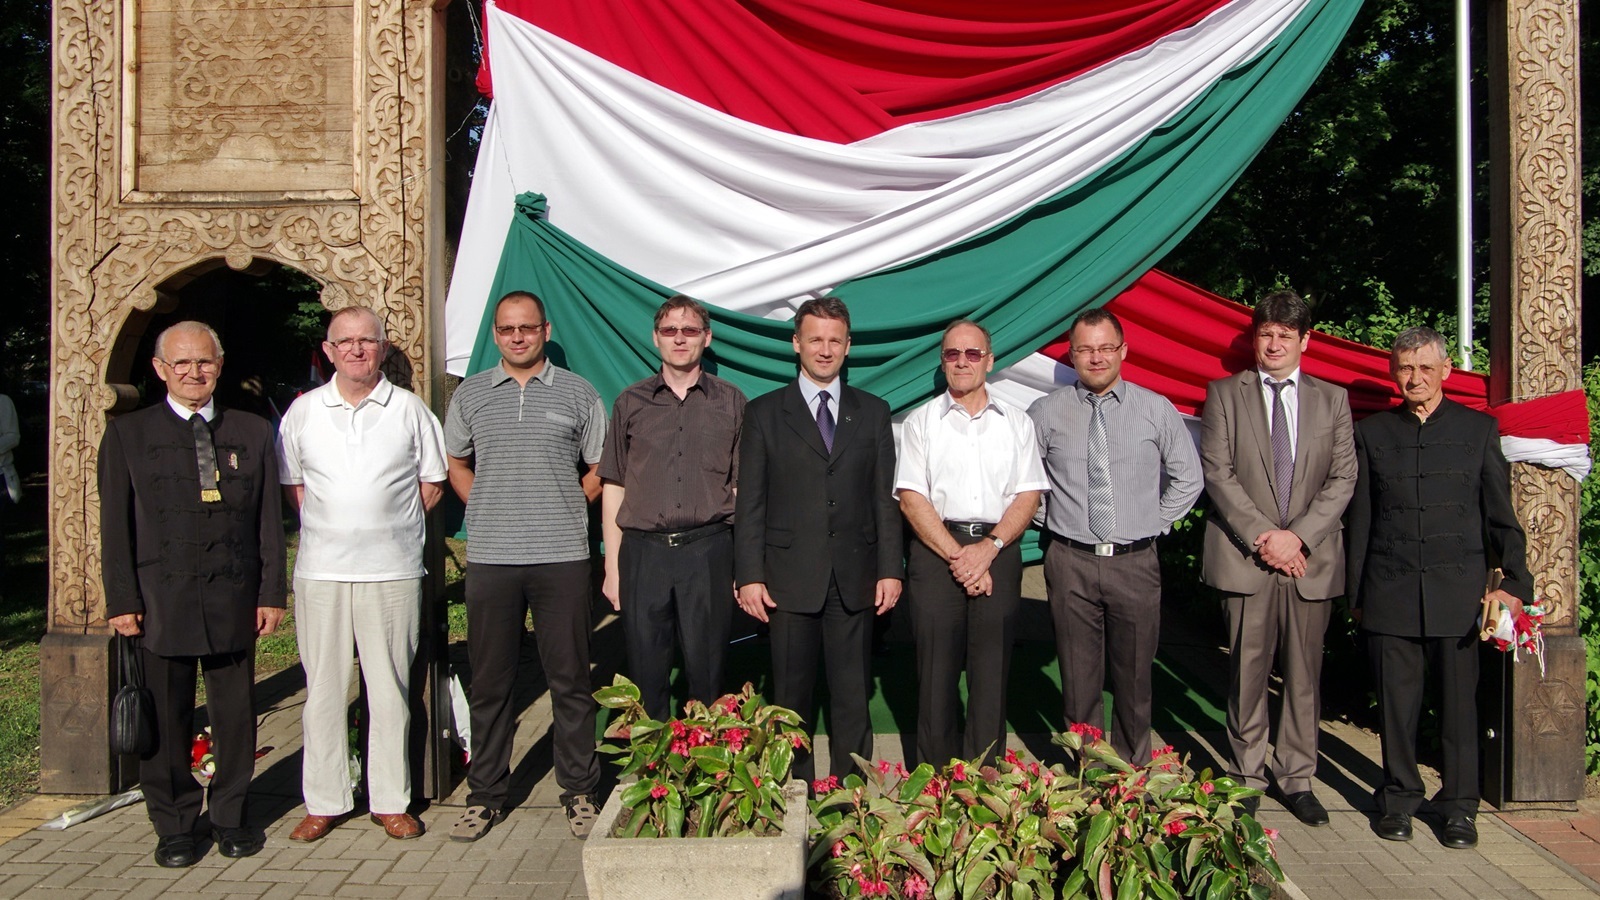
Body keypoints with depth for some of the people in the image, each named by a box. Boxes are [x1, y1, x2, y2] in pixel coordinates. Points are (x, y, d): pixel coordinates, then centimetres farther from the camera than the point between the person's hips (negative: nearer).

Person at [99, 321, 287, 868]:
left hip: (234, 601, 1)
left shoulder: (252, 433, 9)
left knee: (236, 714, 7)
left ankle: (230, 817, 24)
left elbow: (270, 519, 8)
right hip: (160, 602, -1)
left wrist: (271, 593, 3)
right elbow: (115, 525, 3)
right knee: (166, 719, 6)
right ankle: (174, 826, 22)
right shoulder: (127, 435, 5)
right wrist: (122, 600, -4)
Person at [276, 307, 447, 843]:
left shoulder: (409, 409, 4)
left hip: (392, 570, -1)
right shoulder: (303, 411, 8)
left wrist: (387, 527, 4)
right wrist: (329, 525, 6)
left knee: (390, 688, 4)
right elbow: (291, 485, 15)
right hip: (320, 571, 2)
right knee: (323, 687, 5)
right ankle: (324, 802, 18)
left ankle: (391, 801, 14)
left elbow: (431, 486, 8)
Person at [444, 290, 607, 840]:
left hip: (562, 557, -1)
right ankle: (486, 794, 21)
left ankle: (579, 792, 16)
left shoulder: (577, 394, 5)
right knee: (489, 681, 8)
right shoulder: (470, 395, 10)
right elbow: (456, 463, 22)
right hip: (490, 558, 2)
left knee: (570, 679, 4)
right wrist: (489, 509, 11)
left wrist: (563, 508, 4)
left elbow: (600, 470, 12)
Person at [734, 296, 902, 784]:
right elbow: (750, 502, 1)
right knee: (791, 697, 7)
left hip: (855, 578, 1)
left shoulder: (874, 412, 10)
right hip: (789, 578, -1)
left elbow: (885, 498, 7)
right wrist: (749, 575, -6)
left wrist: (890, 569, 1)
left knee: (852, 698, 7)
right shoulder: (763, 413, 5)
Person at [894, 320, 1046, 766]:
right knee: (936, 670, 1)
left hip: (998, 553, 1)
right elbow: (912, 498, -1)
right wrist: (955, 555, -9)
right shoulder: (921, 421, 8)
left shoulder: (1017, 422, 12)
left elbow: (1028, 496, 6)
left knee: (992, 674, 2)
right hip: (935, 552, -1)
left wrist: (988, 548, -9)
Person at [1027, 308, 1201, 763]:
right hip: (1070, 563, 0)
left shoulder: (1157, 410, 4)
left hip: (1135, 563, 0)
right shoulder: (1046, 412, 2)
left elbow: (1188, 478, 13)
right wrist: (1048, 519, 6)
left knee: (1134, 677, 9)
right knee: (1079, 678, 6)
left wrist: (1155, 522, 6)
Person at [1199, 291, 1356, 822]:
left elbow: (1343, 479, 4)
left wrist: (1298, 535, -9)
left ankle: (1297, 779, 18)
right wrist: (1261, 536, -11)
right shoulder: (1225, 394, 6)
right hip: (1245, 557, -2)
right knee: (1247, 671, 3)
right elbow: (1217, 473, -3)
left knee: (1305, 673, 6)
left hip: (1311, 556, 2)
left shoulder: (1332, 399, 12)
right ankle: (1246, 777, 15)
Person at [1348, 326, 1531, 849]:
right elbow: (1360, 519, 9)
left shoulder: (1478, 429, 7)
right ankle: (1399, 798, 20)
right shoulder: (1372, 433, 9)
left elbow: (1500, 513, 7)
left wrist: (1516, 580, -2)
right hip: (1390, 591, 1)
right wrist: (1355, 592, 8)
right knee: (1396, 701, 5)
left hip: (1458, 589, 0)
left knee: (1459, 699, 5)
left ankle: (1460, 806, 18)